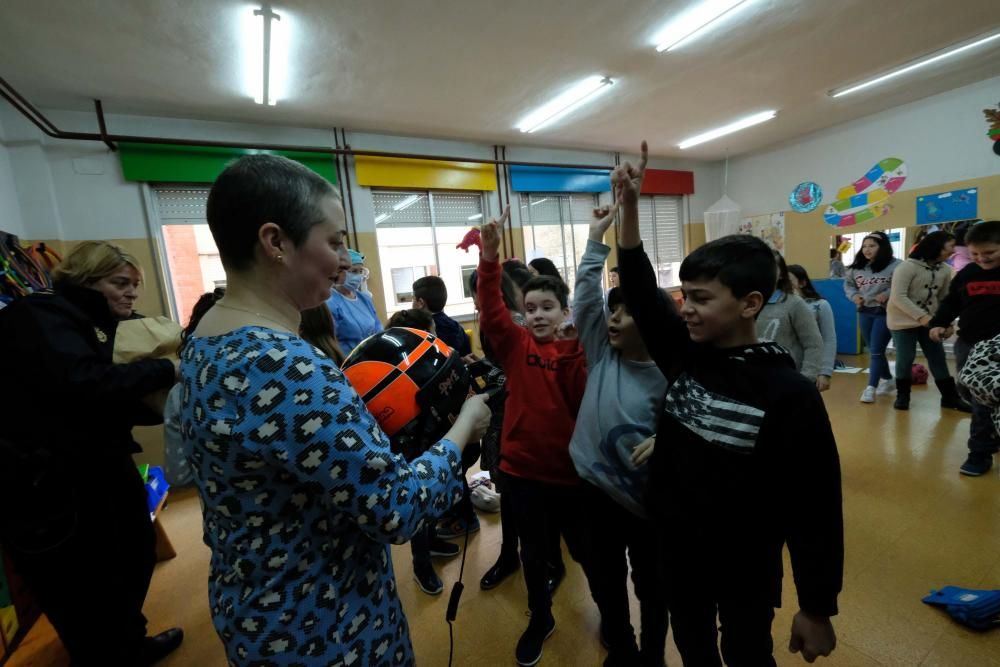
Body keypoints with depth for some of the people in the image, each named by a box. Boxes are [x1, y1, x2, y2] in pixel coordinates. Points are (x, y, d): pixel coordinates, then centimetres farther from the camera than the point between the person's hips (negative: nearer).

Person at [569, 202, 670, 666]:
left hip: (648, 500, -3)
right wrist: (597, 238, -12)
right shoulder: (601, 352, -7)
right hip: (598, 490, 3)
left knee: (651, 585, 22)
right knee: (606, 580, 24)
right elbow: (586, 293, -12)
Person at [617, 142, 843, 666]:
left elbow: (816, 507, -17)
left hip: (745, 570, -4)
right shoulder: (684, 354, -11)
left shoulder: (788, 394, -23)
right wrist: (629, 208, -14)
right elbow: (640, 290, -8)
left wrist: (817, 610, -10)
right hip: (675, 550, 4)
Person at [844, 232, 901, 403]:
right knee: (874, 351, 16)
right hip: (864, 312, 6)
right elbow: (847, 283, 18)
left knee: (876, 351, -6)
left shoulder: (895, 265, -12)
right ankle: (888, 380, 35)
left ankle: (871, 387, 1)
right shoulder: (857, 266, 6)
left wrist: (887, 294, -24)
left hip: (885, 313, -6)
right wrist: (854, 295, 2)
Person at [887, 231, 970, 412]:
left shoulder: (945, 270, 5)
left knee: (938, 358, 8)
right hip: (903, 321, -6)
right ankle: (902, 396, 15)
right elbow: (898, 297, -21)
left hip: (928, 321, 6)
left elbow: (944, 298, 10)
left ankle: (950, 397, 20)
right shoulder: (908, 266, -15)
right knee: (905, 359, -2)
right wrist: (921, 316, -25)